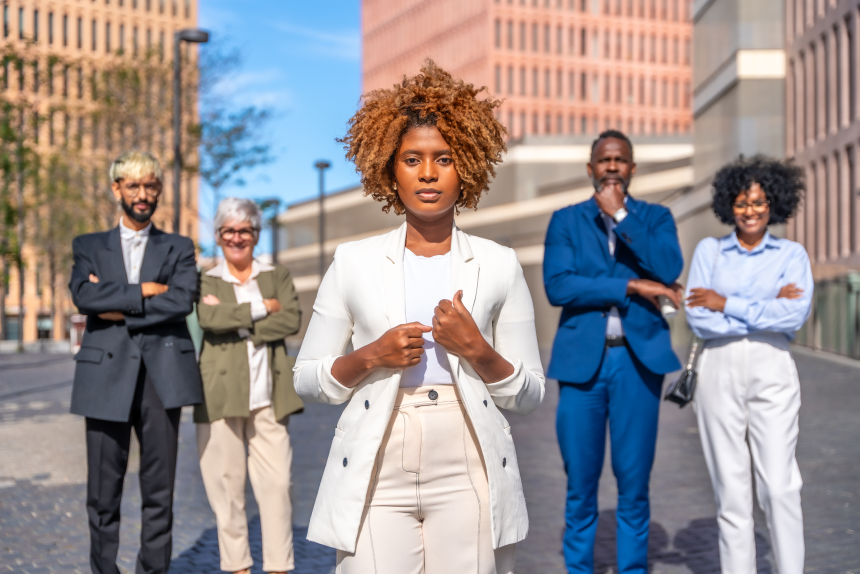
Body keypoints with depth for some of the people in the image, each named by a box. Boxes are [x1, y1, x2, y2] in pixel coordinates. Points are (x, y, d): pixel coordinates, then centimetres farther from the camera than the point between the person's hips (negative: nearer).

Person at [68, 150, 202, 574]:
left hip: (162, 376, 0)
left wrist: (120, 310, -6)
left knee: (159, 491, 2)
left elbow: (183, 301, -6)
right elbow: (83, 295, -5)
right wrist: (142, 291, -8)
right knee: (103, 492, 1)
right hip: (106, 376, 0)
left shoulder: (179, 249, 14)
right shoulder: (89, 246, 16)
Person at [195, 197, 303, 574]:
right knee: (226, 484, 1)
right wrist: (261, 308, -6)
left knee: (276, 483, -2)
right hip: (221, 397, -1)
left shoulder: (277, 276, 14)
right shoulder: (205, 282, 11)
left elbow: (292, 320, -3)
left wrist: (235, 323, -8)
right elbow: (208, 318, -11)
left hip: (268, 398, 1)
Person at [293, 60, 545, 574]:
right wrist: (370, 357, -8)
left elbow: (530, 395, 7)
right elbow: (307, 380, 9)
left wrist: (477, 349, -10)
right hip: (377, 480, 0)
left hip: (469, 479, 0)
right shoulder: (354, 263, 7)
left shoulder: (499, 266, 6)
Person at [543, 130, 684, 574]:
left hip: (639, 359, 0)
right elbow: (557, 286, -7)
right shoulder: (565, 220, 8)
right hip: (582, 360, 0)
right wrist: (630, 287, -12)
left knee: (634, 483, 4)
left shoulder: (656, 218, 10)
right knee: (580, 485, 4)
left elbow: (669, 270, -10)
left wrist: (621, 215, -9)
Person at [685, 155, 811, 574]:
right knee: (730, 489, 2)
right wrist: (767, 310, -7)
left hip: (772, 371, -1)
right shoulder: (709, 250, 10)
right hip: (719, 371, 1)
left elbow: (795, 315, -8)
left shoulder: (792, 254, 9)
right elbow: (698, 319, -3)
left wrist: (727, 304, -7)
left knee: (779, 486, -9)